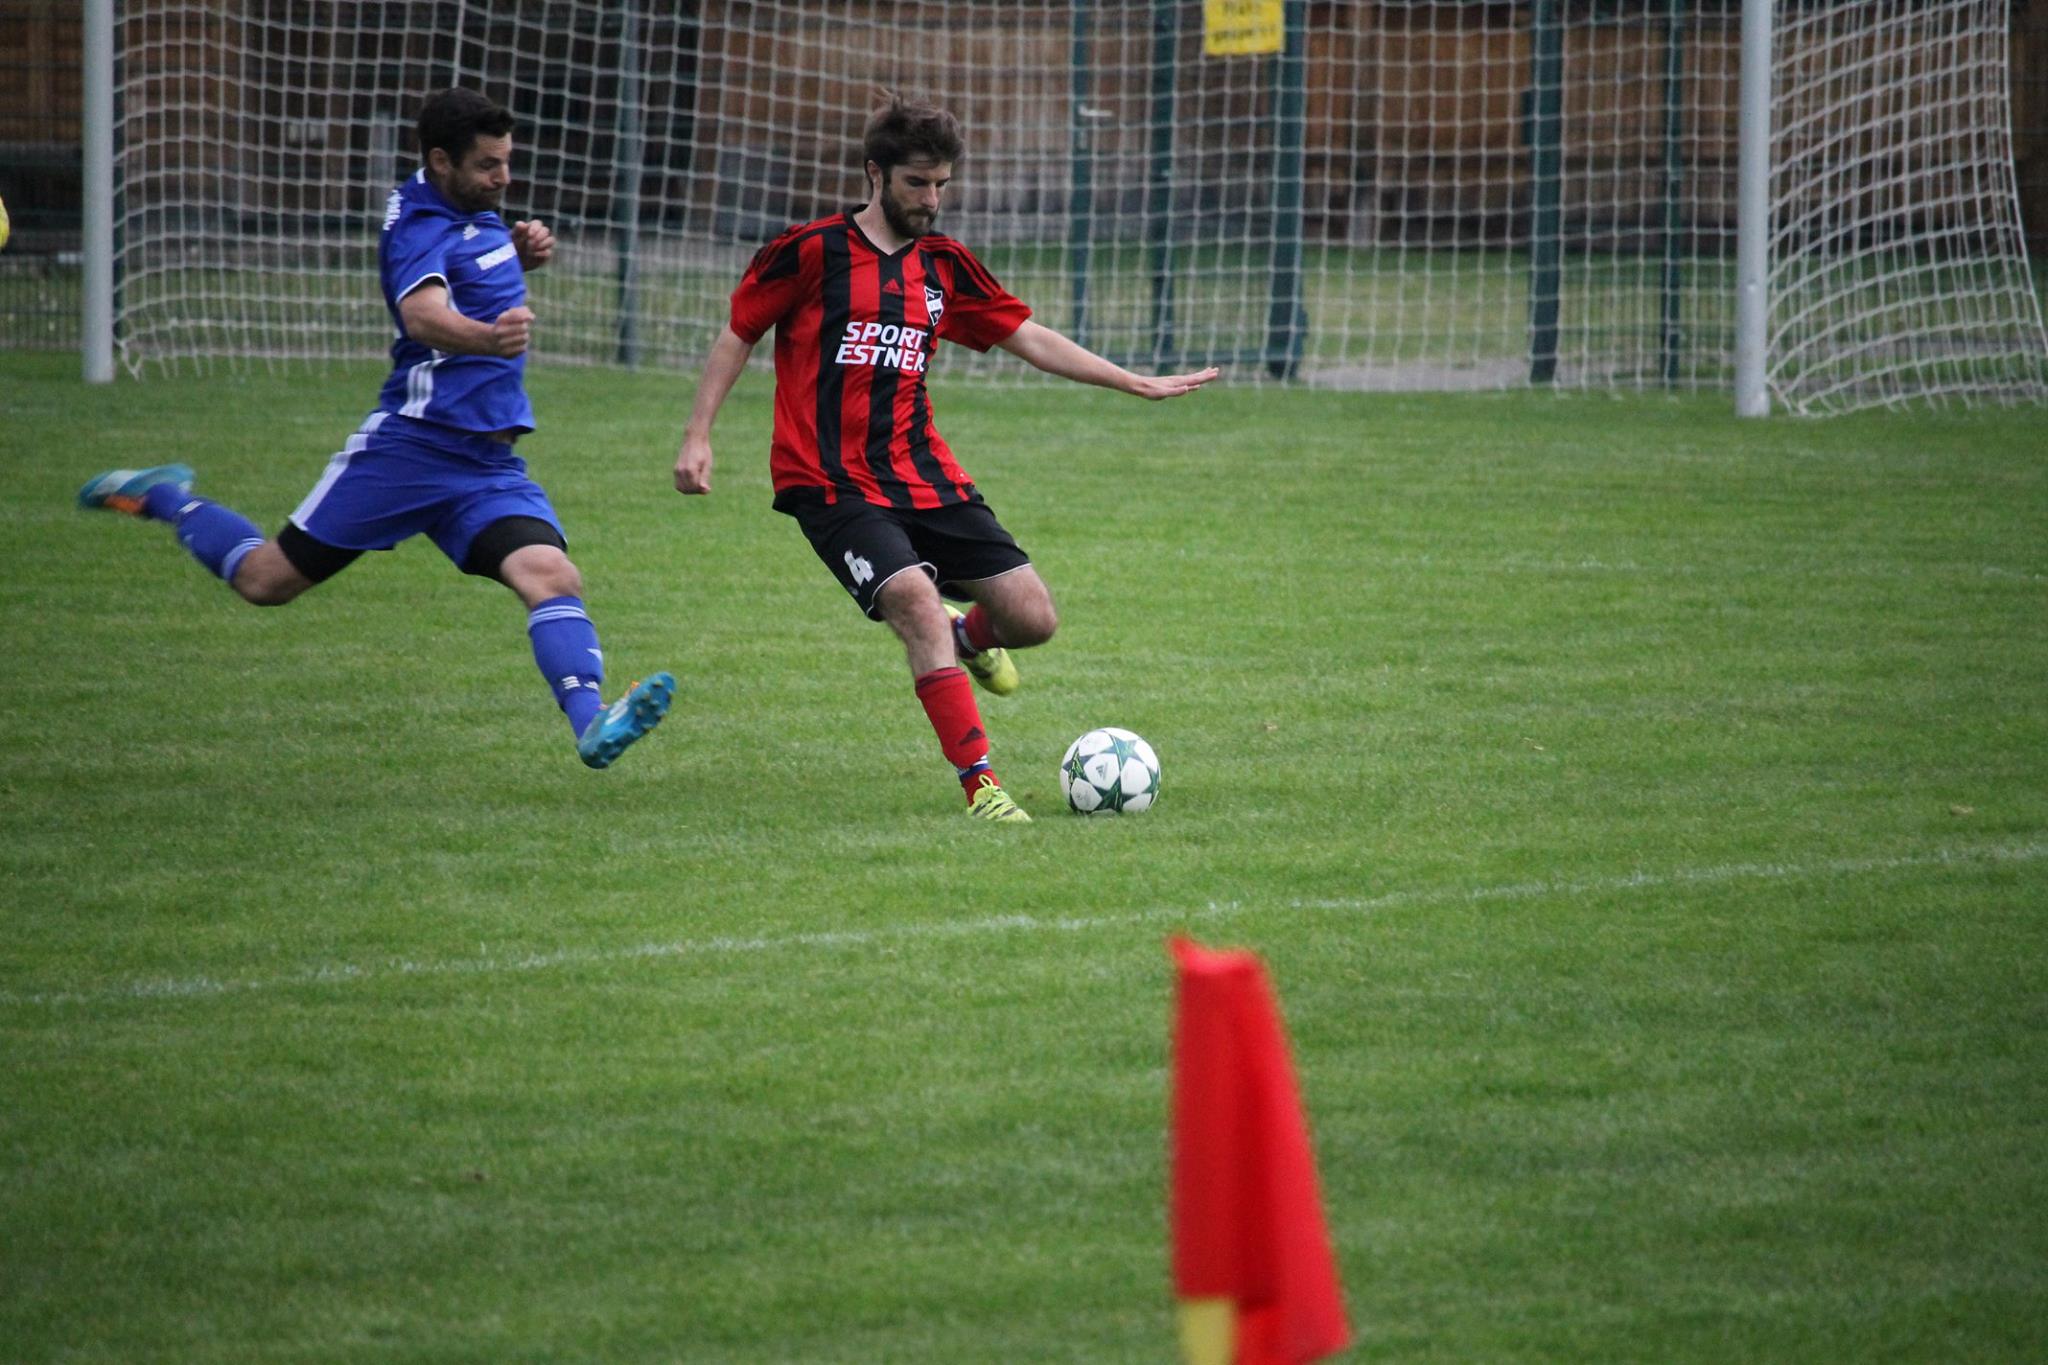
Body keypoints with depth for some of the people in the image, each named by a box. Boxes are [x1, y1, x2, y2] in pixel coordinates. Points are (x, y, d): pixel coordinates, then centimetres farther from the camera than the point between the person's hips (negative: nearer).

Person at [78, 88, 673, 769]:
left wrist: (520, 253, 13)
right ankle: (164, 499, 32)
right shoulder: (418, 223, -15)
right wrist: (487, 338, -57)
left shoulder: (474, 211, 12)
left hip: (491, 466, 7)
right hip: (411, 447, -7)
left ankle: (592, 725, -36)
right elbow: (422, 314, -36)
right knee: (268, 580, 5)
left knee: (553, 578, -20)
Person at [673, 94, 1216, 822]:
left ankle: (967, 633, 35)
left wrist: (1138, 383, 14)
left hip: (925, 479, 5)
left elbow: (1029, 338, 17)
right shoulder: (811, 251, -3)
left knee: (1032, 618, -3)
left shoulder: (944, 265, 12)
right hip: (834, 485, -5)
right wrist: (698, 435, -3)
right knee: (918, 603, -27)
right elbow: (737, 336, 5)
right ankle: (980, 786, -26)